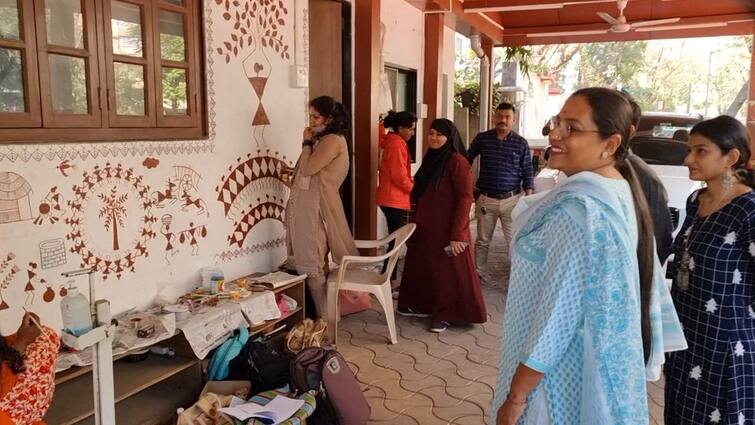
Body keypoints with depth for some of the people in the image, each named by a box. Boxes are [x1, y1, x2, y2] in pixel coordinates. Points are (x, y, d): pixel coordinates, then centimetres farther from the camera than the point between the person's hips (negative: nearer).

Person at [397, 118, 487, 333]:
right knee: (422, 267, 16)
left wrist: (457, 234, -21)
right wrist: (415, 220, 17)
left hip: (446, 228, -8)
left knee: (447, 272, 4)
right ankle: (423, 305, 33)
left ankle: (446, 314, 18)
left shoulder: (457, 161, -14)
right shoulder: (430, 158, 11)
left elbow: (465, 199, -18)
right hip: (424, 225, 8)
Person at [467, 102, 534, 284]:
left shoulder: (521, 143, -1)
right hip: (486, 199, 1)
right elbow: (466, 161, 10)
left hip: (511, 199, -1)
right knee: (482, 240, 11)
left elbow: (527, 173, 1)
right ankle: (478, 274, 23)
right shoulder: (482, 138, 0)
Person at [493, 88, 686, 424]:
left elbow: (557, 312, -27)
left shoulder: (578, 209, -27)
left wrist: (515, 396, -18)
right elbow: (648, 284, 8)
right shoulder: (623, 194, 1)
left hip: (568, 374, -8)